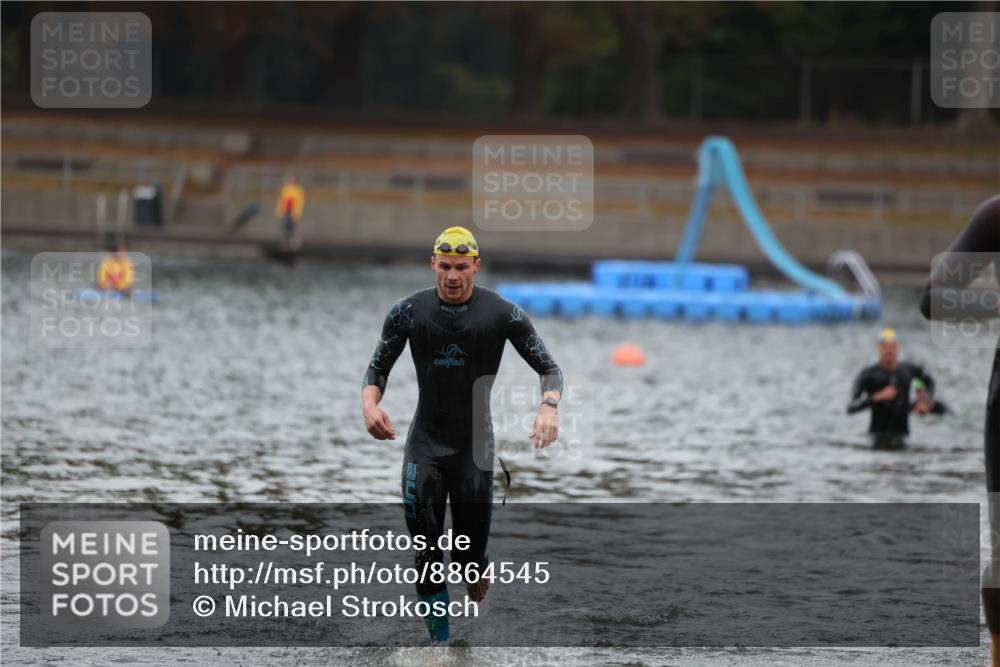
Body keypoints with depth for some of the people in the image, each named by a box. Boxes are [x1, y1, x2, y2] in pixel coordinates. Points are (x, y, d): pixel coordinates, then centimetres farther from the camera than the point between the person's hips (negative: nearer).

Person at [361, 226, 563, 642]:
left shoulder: (502, 314, -7)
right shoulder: (409, 311, -3)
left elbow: (548, 368, -2)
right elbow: (378, 368, 6)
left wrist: (549, 408, -23)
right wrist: (369, 404, -16)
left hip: (475, 447, -1)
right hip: (424, 446, 1)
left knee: (469, 554, 1)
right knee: (427, 556, -7)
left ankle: (476, 571, 38)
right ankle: (440, 642, 2)